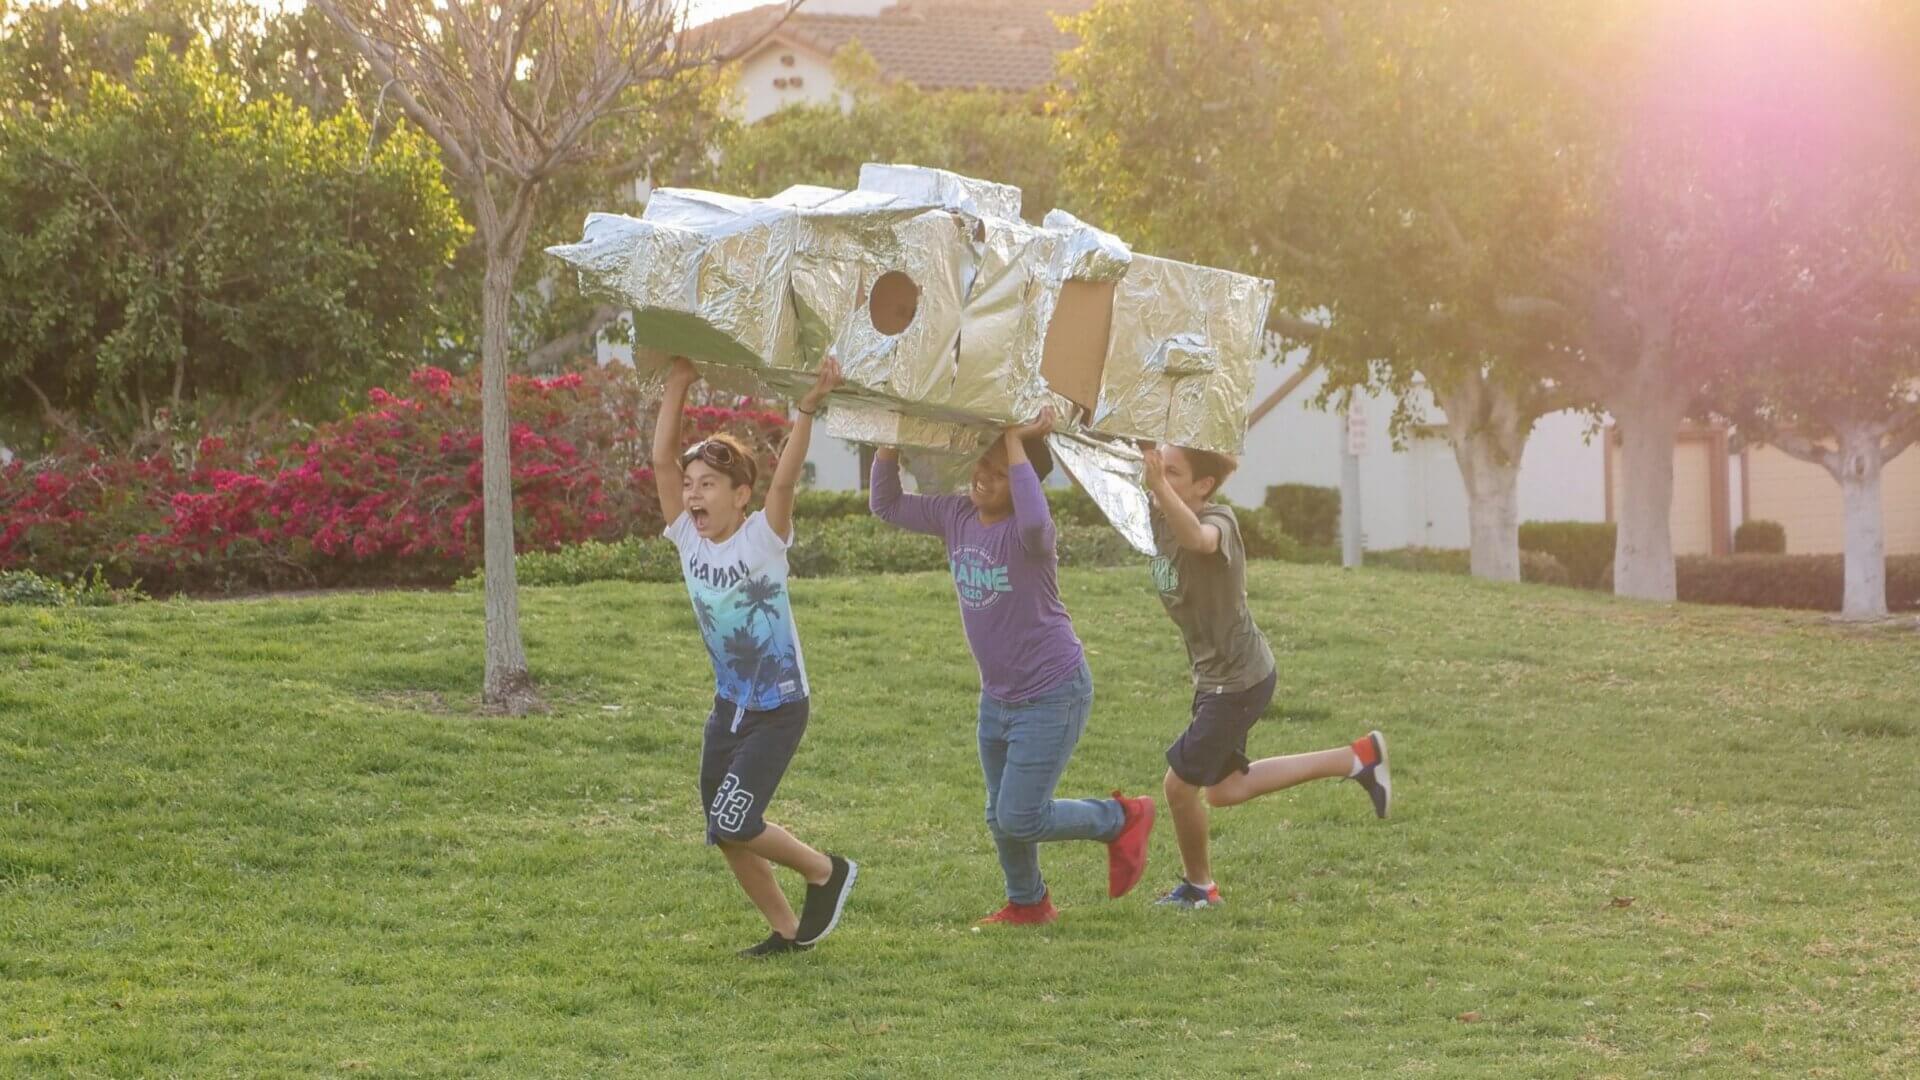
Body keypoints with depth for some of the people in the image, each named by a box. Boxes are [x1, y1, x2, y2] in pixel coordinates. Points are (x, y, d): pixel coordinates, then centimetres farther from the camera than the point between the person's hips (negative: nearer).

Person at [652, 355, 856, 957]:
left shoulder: (762, 541, -16)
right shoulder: (689, 540, -3)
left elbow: (785, 480, -31)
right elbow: (662, 460, -9)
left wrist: (808, 410, -40)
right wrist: (677, 387, -13)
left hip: (779, 710, -7)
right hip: (729, 707, 7)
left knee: (733, 825, -14)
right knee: (724, 835, 7)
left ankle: (826, 873, 9)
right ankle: (788, 930, 24)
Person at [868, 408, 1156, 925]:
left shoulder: (1025, 533, -23)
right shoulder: (956, 516, -2)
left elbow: (1034, 524, -49)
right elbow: (886, 505, 7)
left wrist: (1016, 445, -41)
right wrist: (889, 445, -9)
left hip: (1053, 697, -8)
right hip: (997, 698, 8)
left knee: (1019, 819, -7)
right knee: (1001, 818, 18)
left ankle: (1123, 819, 16)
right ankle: (1027, 903, 42)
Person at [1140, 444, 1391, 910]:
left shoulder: (1217, 520, -25)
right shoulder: (1160, 517, -1)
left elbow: (1198, 539, -49)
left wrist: (1159, 485, -63)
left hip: (1239, 679, -9)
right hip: (1215, 676, 9)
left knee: (1180, 781, 1)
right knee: (1223, 790, 20)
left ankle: (1199, 886, 25)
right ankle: (1355, 759, 26)